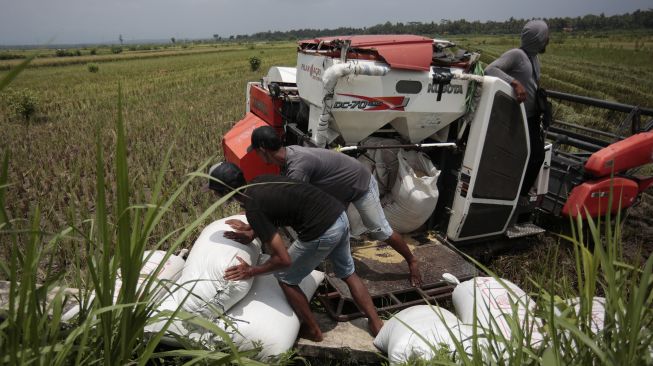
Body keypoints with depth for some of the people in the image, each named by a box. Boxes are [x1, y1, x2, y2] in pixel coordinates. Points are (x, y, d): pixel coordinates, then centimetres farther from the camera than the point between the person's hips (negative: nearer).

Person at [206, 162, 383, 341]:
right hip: (339, 214, 9)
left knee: (285, 278, 14)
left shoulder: (253, 209, -15)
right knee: (348, 273, 28)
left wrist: (251, 271, 0)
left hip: (322, 232, -9)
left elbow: (284, 259, -13)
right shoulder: (258, 182, 8)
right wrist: (252, 230, 20)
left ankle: (312, 330, 30)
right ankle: (376, 323, 36)